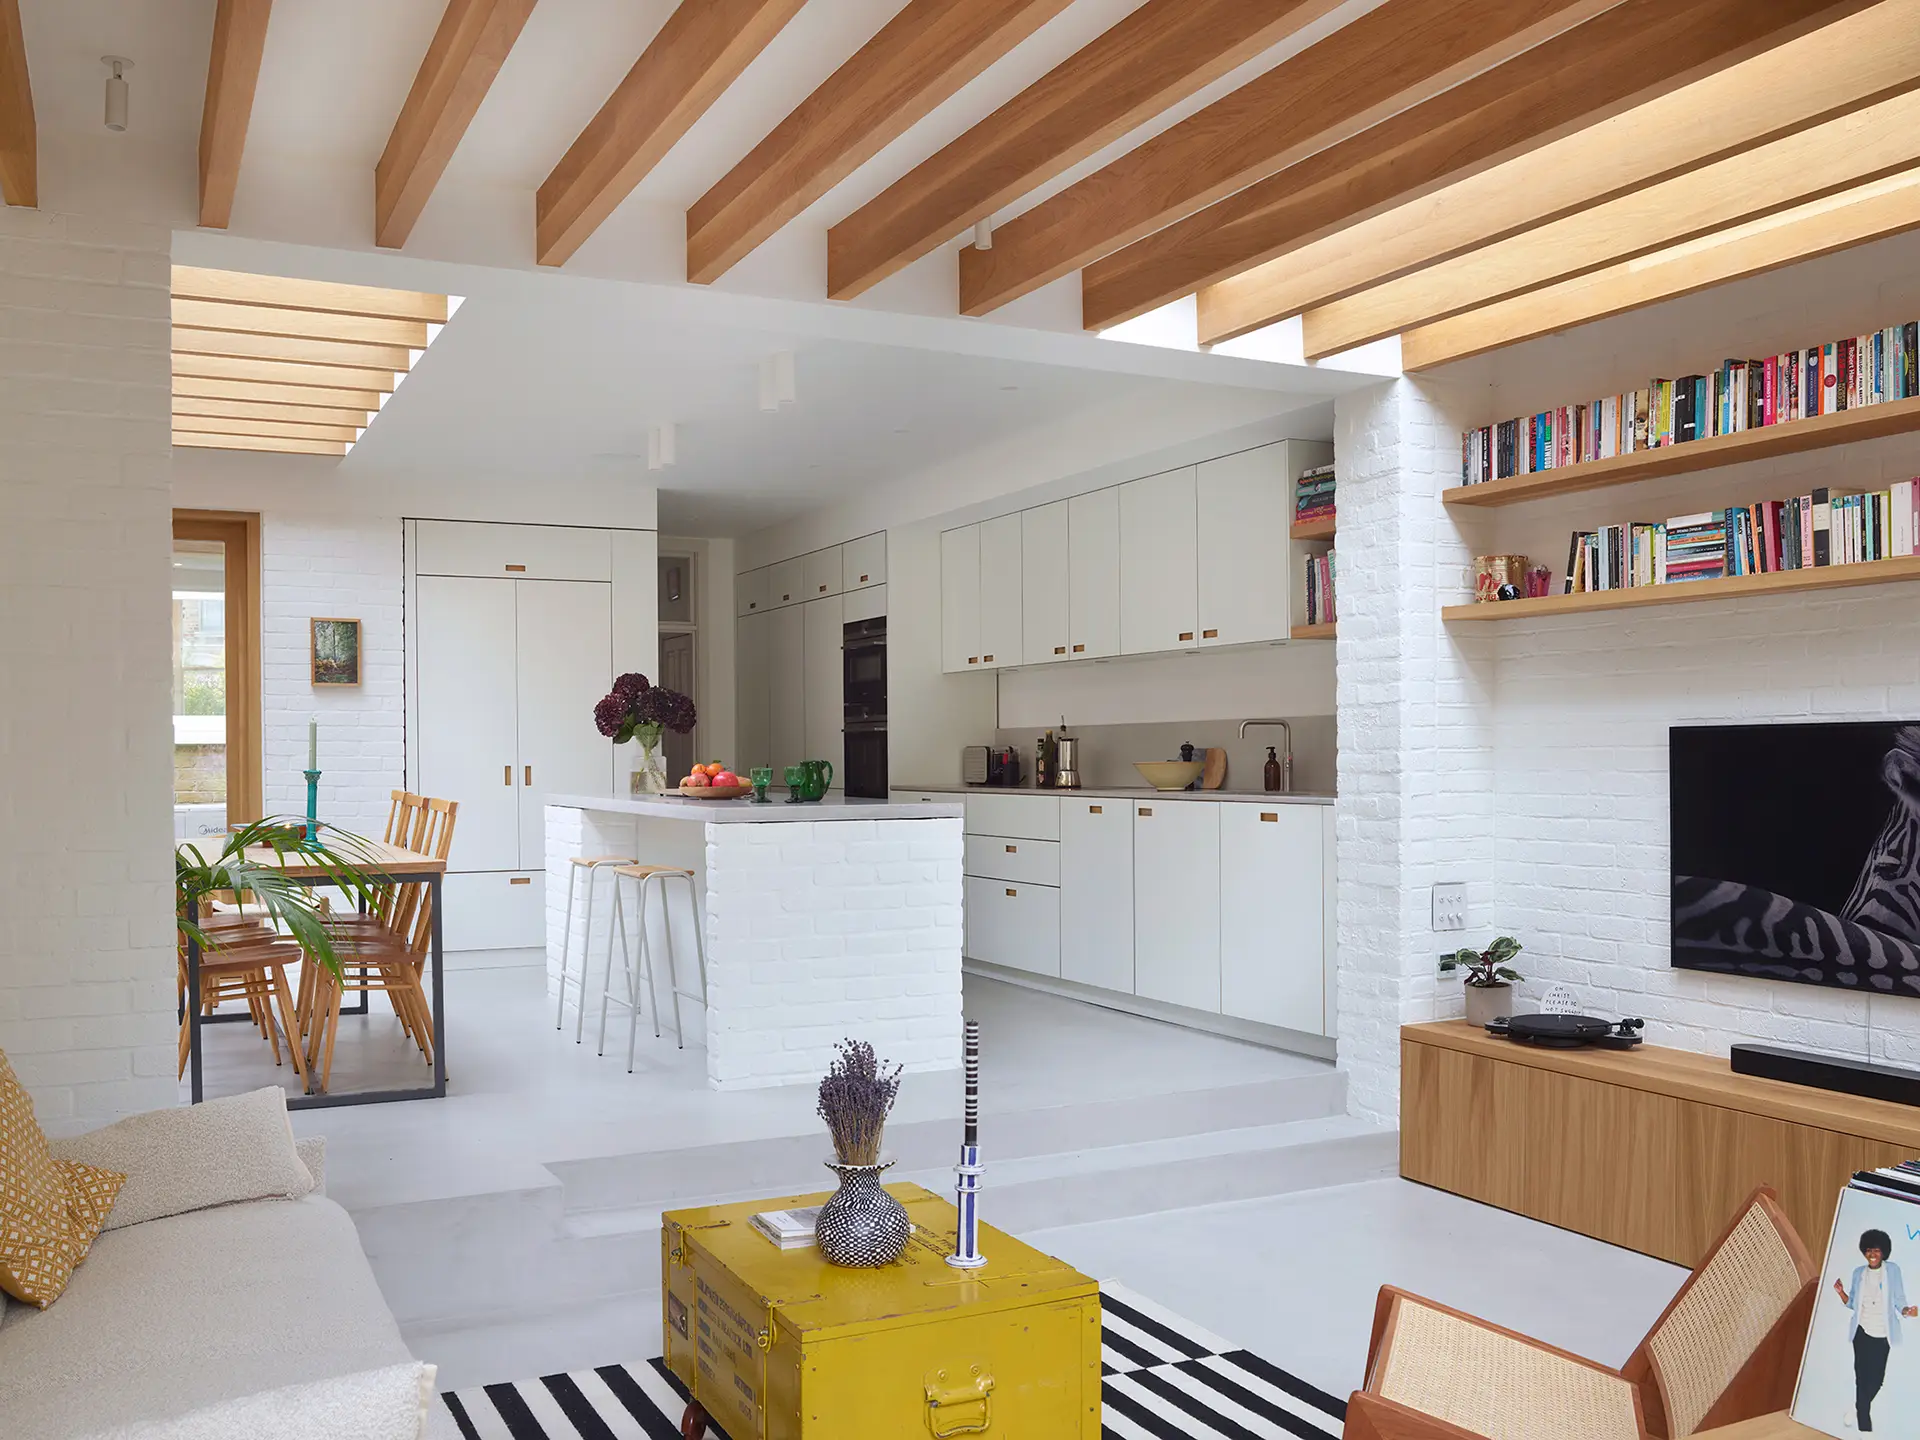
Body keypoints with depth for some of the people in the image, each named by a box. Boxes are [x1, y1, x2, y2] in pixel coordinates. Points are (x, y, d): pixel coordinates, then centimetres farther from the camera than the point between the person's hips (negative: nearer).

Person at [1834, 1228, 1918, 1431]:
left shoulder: (1892, 1270, -2)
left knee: (1877, 1377, 5)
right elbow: (1852, 1304, 9)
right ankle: (1864, 1425, 7)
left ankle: (1857, 1412, 29)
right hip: (1862, 1332, 1)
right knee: (1862, 1376, 0)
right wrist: (1841, 1293, -9)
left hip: (1882, 1334, -1)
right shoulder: (1859, 1273, 6)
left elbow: (1899, 1299, -4)